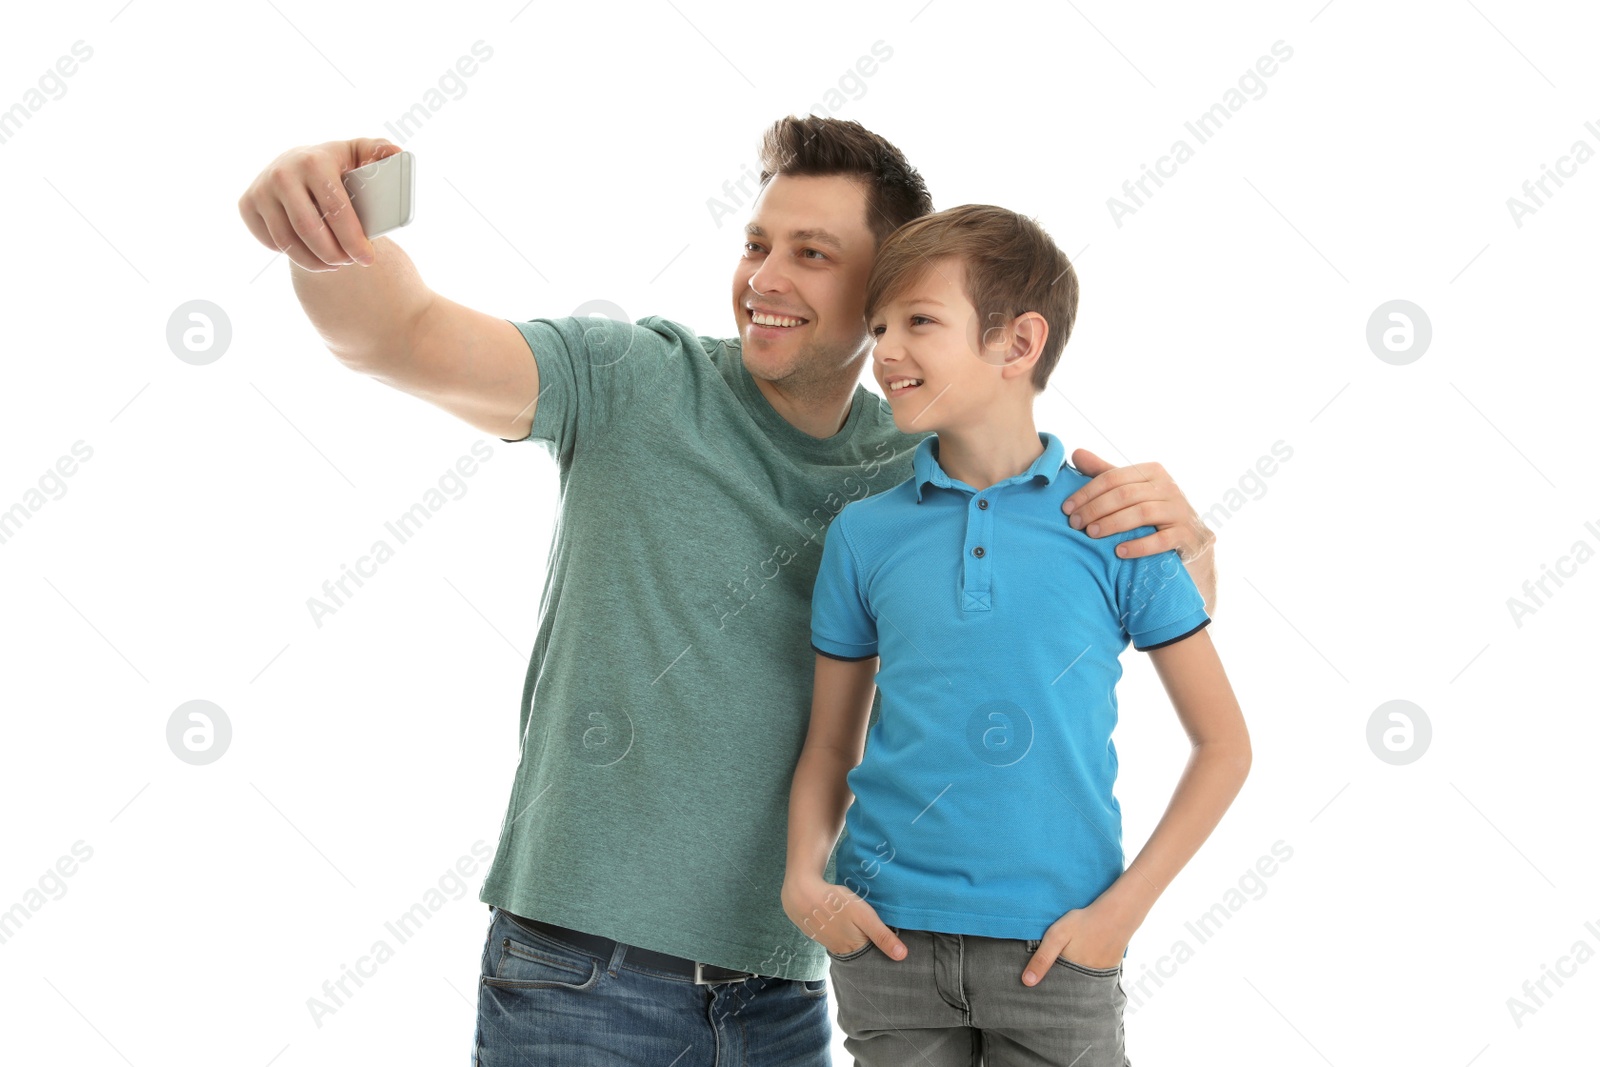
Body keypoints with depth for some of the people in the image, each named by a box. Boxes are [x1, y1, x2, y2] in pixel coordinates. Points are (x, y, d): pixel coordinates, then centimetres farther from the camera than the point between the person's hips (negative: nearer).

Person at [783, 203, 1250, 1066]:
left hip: (1054, 949, -1)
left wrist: (1123, 906, -6)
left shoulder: (1115, 525, -3)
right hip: (890, 939, 2)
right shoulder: (863, 532, 2)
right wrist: (806, 876, -7)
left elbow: (1223, 745, 2)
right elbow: (830, 747, 10)